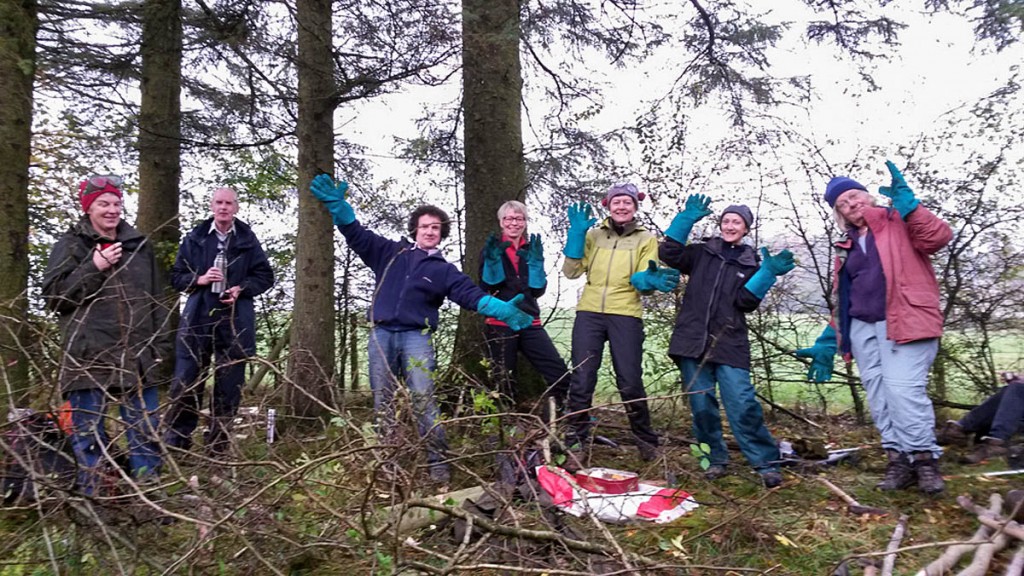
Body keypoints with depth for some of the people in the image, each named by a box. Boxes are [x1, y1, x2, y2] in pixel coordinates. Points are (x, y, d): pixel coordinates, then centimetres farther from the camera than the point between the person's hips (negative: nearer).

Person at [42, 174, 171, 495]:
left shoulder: (139, 245, 13)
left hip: (136, 355, 3)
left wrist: (160, 344, 10)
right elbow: (53, 296, -2)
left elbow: (155, 299, 16)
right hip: (89, 356, -3)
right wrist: (94, 268, -13)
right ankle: (92, 498, 14)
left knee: (146, 431, 7)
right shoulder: (71, 245, 3)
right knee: (89, 432, 3)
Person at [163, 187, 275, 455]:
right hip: (198, 319, 0)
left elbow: (265, 277, 8)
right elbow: (176, 276, 10)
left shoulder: (248, 240, 6)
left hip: (235, 322, 0)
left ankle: (218, 447, 17)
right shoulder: (194, 238, 7)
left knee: (229, 385, 5)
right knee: (185, 382, 1)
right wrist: (199, 279, -10)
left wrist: (241, 288, -9)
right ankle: (175, 444, 12)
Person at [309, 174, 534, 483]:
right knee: (383, 401, 5)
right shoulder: (390, 252, 13)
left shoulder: (444, 270, 10)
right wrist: (336, 203, -3)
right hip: (381, 334, 2)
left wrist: (502, 309, -18)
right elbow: (355, 232, 10)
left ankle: (438, 461, -8)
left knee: (423, 399, -13)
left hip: (416, 337, -2)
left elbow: (472, 295, -2)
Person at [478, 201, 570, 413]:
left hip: (529, 322, 3)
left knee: (559, 373, -10)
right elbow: (487, 285, -7)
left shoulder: (532, 249, 13)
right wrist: (493, 260, -20)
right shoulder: (492, 248, 6)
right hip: (500, 324, -2)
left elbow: (538, 290, 4)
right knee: (504, 382, 1)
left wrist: (535, 262, -9)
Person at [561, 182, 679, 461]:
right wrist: (576, 233, -3)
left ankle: (646, 441, 20)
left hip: (626, 316, -1)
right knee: (581, 381, -1)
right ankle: (574, 441, 11)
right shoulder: (593, 235, 13)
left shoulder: (646, 239, 10)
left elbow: (644, 281, 0)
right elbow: (571, 271, 3)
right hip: (589, 313, 1)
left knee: (630, 383, 1)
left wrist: (651, 280, -23)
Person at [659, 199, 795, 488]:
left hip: (729, 343, -1)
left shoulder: (751, 264, 13)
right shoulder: (702, 253, 14)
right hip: (693, 341, 1)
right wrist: (687, 218, -4)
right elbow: (669, 254, -1)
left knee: (743, 405, -11)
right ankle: (716, 459, 18)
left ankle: (767, 464, -2)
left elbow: (747, 301, 0)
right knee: (701, 405, 3)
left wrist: (768, 273, -11)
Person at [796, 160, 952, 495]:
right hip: (862, 329, 6)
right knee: (878, 395, 2)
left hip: (903, 323, -6)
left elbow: (938, 237, -15)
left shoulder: (900, 222, 6)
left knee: (903, 389, -16)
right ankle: (898, 458, 7)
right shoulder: (847, 247, 21)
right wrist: (828, 342, 15)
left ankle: (923, 458, -3)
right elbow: (842, 300, 22)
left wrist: (906, 202, -18)